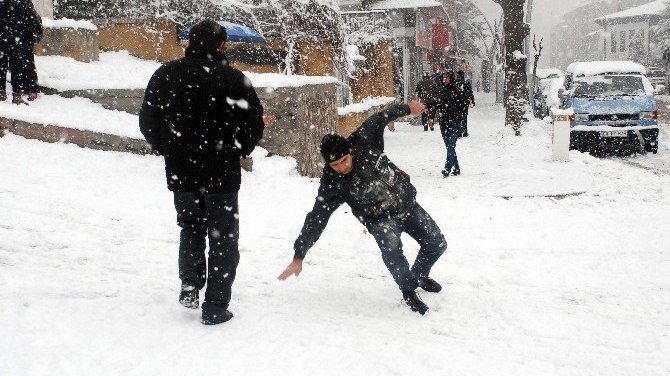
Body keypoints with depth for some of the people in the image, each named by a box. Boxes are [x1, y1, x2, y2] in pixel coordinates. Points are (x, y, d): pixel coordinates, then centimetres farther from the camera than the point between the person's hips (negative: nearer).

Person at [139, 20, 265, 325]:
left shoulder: (165, 75, 0)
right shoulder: (232, 79, -12)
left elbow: (147, 122, 6)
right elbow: (254, 125, -10)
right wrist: (235, 152, 7)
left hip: (180, 172, 3)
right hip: (221, 174, -3)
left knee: (191, 228, 25)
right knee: (223, 237, 8)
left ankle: (190, 286, 14)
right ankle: (215, 306, 8)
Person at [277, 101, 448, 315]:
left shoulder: (363, 141, -20)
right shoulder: (332, 185, -25)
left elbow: (379, 119, 0)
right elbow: (316, 219, -27)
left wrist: (407, 108, 12)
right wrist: (298, 256, -30)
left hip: (408, 204, 4)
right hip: (381, 219, -4)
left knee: (437, 244, 9)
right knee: (391, 247, -34)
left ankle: (420, 277, 39)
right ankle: (408, 292, -10)